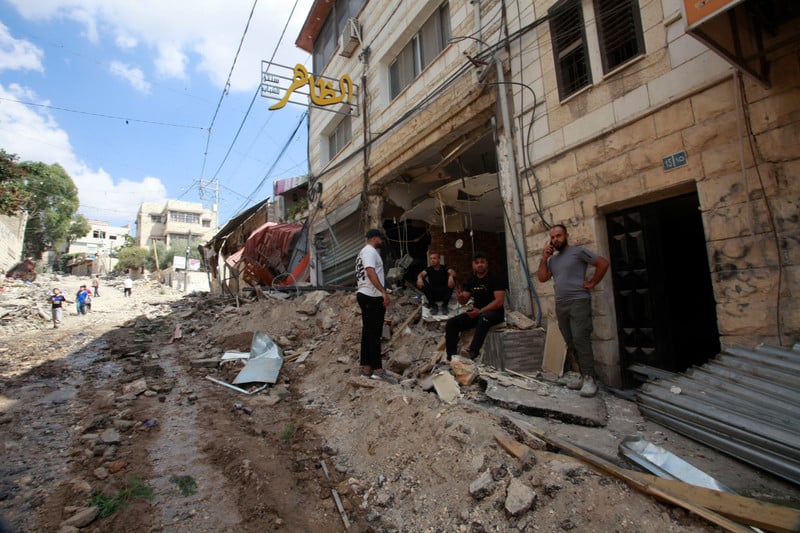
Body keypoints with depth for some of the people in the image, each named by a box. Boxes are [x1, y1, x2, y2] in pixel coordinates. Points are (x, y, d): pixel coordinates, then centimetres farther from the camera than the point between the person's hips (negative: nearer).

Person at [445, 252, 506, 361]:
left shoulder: (495, 279, -6)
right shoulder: (471, 281, 11)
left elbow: (499, 301, -16)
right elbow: (464, 301, 14)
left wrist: (480, 311, -25)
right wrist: (460, 297, -12)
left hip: (494, 312, -6)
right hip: (476, 312, 6)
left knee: (484, 317, -41)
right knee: (451, 323, -13)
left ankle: (472, 352, -52)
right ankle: (451, 357, -15)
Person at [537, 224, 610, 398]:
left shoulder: (578, 251, -2)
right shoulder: (552, 259, 18)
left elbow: (603, 263, -6)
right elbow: (542, 278, 8)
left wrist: (592, 283, -7)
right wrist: (544, 257, 2)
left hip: (578, 301, -7)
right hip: (560, 304, 7)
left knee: (581, 340, -12)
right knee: (571, 343, 7)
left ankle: (589, 379, -5)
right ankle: (584, 375, 15)